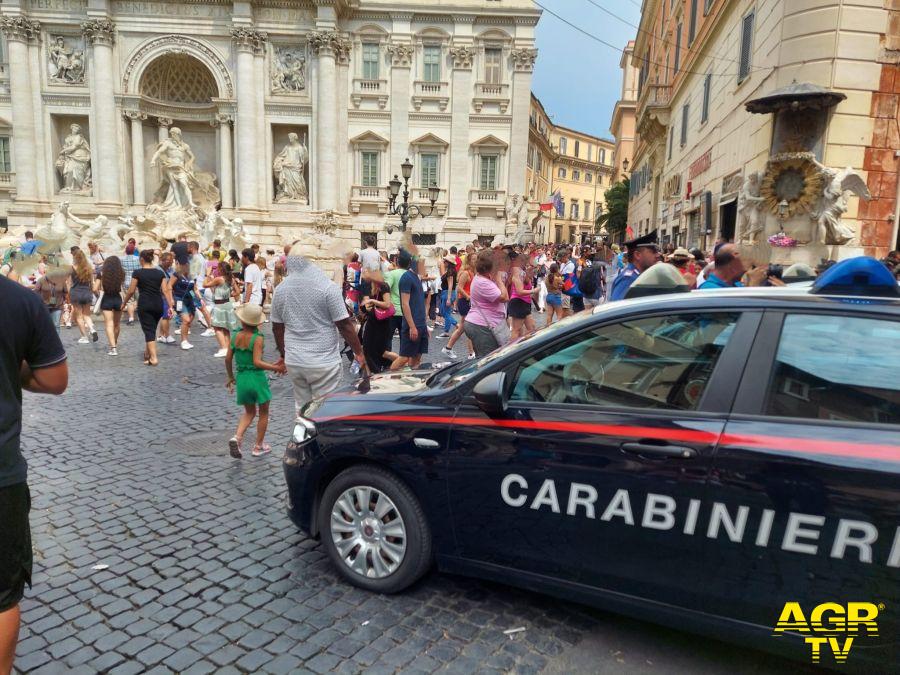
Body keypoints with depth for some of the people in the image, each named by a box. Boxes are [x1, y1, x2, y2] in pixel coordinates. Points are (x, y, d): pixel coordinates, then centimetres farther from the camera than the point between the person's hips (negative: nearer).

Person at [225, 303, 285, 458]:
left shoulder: (235, 336, 0)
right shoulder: (257, 338, -15)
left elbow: (228, 359, 5)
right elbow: (257, 362, -24)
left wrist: (231, 377, 18)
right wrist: (276, 368, -20)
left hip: (241, 378, 5)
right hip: (257, 378, -5)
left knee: (249, 412, 22)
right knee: (263, 413, 15)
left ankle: (237, 437, -2)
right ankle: (258, 446, 21)